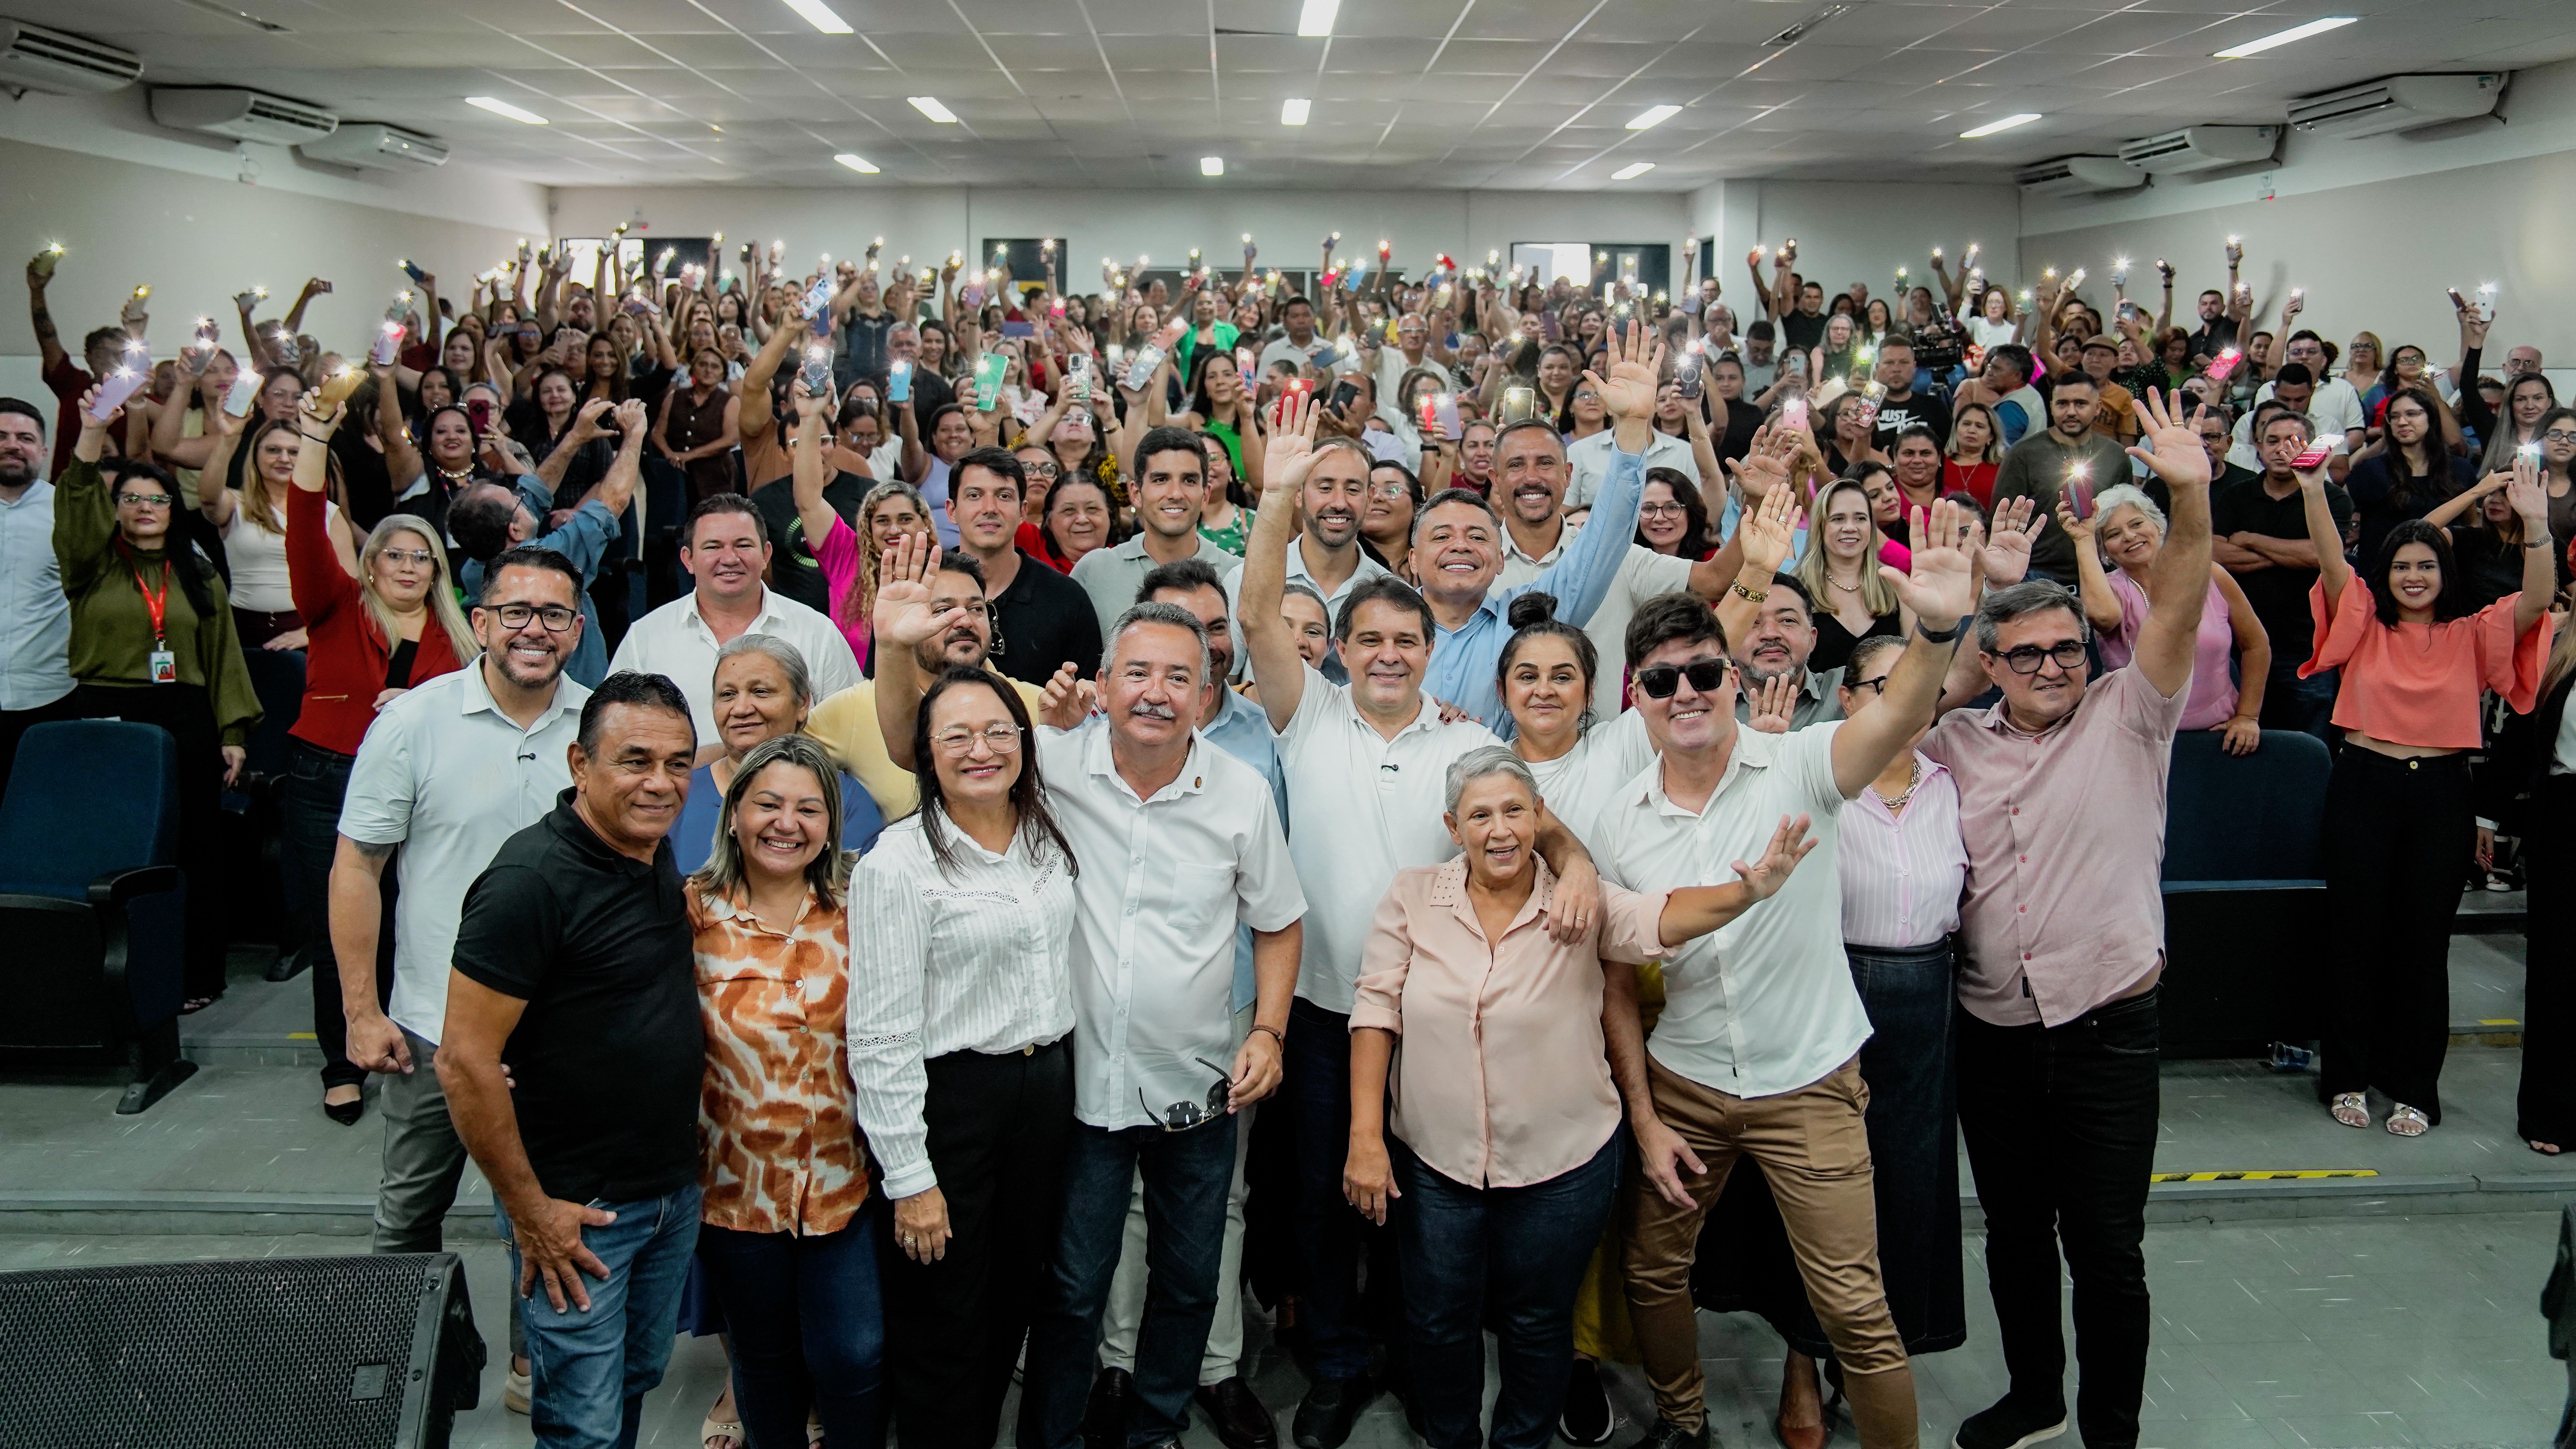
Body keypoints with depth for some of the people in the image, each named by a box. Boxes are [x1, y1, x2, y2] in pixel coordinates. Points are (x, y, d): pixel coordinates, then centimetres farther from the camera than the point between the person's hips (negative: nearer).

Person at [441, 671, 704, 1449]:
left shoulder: (656, 855, 2)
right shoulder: (532, 881, -23)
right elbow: (465, 1063, -23)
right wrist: (529, 1211, -18)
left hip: (674, 1191, 8)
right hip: (577, 1210, -7)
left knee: (638, 1382, 22)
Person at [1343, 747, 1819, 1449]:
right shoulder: (1413, 897, -6)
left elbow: (1658, 919, -27)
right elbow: (1376, 1010, -5)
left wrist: (1746, 892, -48)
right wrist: (1366, 1136, -10)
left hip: (1562, 1166, -1)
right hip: (1435, 1160, 1)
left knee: (1538, 1323, 16)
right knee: (1438, 1321, 14)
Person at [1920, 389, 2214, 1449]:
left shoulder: (2125, 718, -3)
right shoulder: (1957, 742, 6)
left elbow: (2175, 612, -16)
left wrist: (2191, 497, -31)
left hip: (2107, 1031, -3)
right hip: (1992, 1033, 3)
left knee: (2106, 1249, 4)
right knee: (2014, 1232, 18)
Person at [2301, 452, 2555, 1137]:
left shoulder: (2472, 636, 7)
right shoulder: (2364, 625, 5)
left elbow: (2537, 601, -8)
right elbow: (2332, 564, -8)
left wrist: (2536, 524, -22)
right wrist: (2314, 491, -21)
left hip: (2441, 796, 1)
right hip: (2364, 789, -1)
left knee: (2424, 941, 6)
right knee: (2357, 934, 5)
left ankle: (2413, 1088, 16)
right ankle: (2348, 1078, 16)